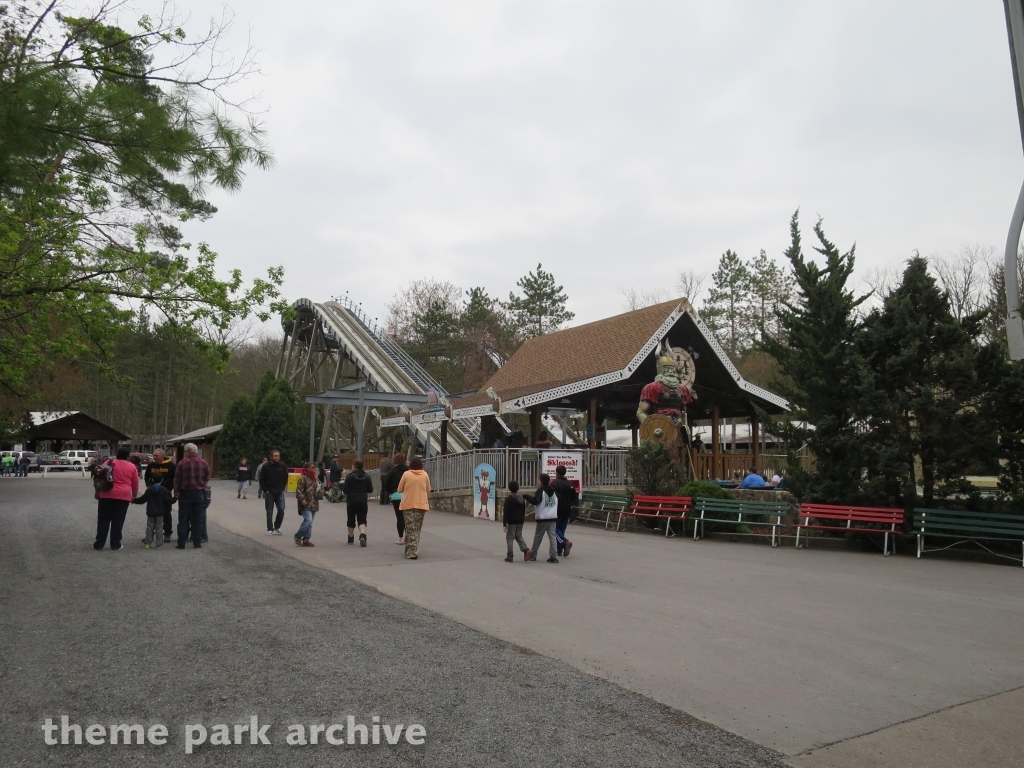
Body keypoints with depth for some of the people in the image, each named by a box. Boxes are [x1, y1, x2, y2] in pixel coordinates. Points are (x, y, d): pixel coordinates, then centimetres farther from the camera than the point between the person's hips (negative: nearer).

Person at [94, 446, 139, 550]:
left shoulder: (109, 463, 2)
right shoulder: (132, 467, 2)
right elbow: (135, 484, 7)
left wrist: (97, 491, 14)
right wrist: (134, 496, 21)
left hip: (107, 495, 0)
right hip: (123, 496, 0)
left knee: (103, 519, 8)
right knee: (118, 520, 5)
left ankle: (99, 544, 9)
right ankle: (115, 544, 6)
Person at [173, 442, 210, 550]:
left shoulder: (182, 463, -9)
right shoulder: (203, 463, 2)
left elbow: (177, 480, -7)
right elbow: (207, 479, 6)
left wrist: (176, 492, 4)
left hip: (185, 494, -2)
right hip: (199, 494, 2)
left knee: (183, 520, 6)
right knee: (198, 519, 8)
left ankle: (181, 544, 8)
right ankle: (197, 543, 9)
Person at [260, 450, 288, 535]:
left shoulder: (283, 466, 1)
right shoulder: (266, 466, -5)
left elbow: (285, 478, 12)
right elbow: (261, 480, 0)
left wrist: (282, 488, 3)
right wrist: (266, 490, -5)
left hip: (280, 492, 2)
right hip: (269, 493, -1)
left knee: (281, 510, -6)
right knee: (269, 512, 4)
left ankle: (277, 527, 12)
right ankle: (270, 529, 14)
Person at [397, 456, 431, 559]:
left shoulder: (406, 474, -5)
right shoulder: (425, 475, 1)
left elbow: (399, 490, 2)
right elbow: (428, 490, 9)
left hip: (408, 505, -2)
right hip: (421, 505, 2)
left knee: (410, 529, 0)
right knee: (417, 529, 14)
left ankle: (411, 552, -7)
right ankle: (414, 550, 19)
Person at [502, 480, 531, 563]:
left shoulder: (508, 499, -14)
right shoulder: (522, 498, 7)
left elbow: (506, 512, -15)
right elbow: (524, 510, 16)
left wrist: (504, 524, -12)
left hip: (512, 522, -6)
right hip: (520, 521, 6)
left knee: (509, 538, 4)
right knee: (519, 536, 19)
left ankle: (510, 556, 4)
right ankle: (526, 549, -3)